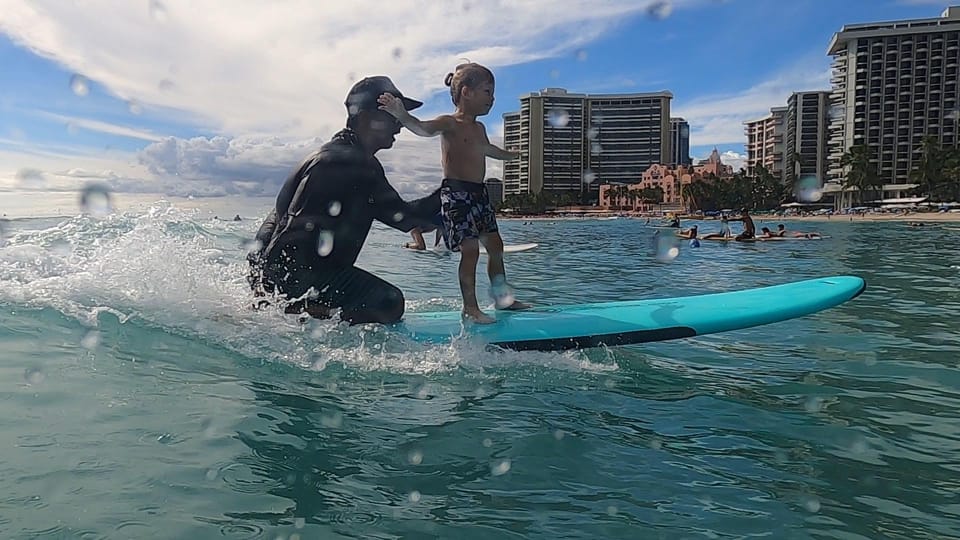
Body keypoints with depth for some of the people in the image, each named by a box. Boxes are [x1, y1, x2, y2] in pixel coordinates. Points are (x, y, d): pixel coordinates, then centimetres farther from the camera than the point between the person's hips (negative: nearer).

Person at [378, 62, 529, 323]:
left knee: (495, 246, 12)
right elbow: (423, 128, -29)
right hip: (455, 192, -9)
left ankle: (503, 297, 25)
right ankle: (470, 307, -4)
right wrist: (401, 115, -50)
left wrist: (509, 155, 60)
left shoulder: (479, 128, 18)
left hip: (479, 193, 9)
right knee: (470, 249, -12)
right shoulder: (448, 123, -8)